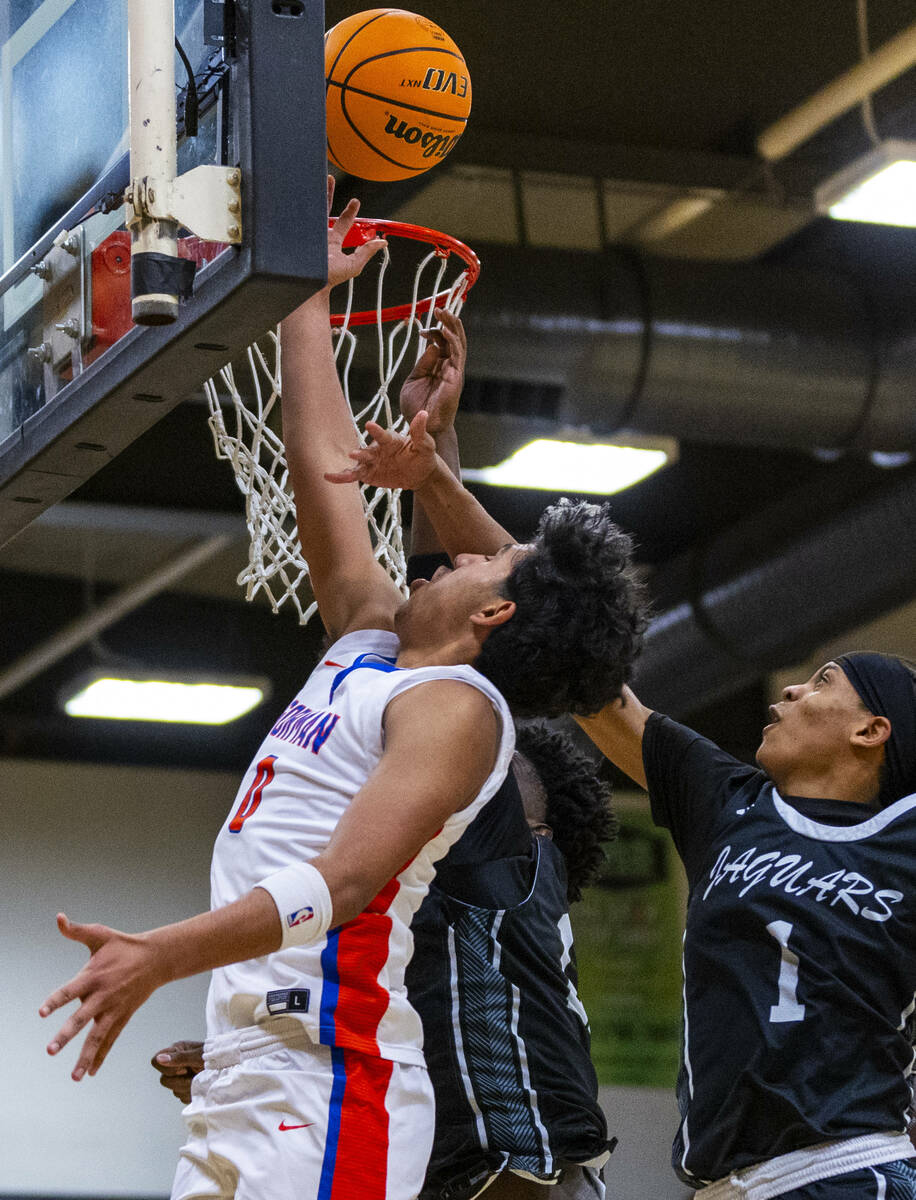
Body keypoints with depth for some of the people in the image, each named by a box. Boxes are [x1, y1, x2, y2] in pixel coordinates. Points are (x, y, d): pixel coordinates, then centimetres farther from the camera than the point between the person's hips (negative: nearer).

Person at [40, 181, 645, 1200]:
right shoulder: (373, 642, 20)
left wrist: (160, 956, -28)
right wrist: (308, 294, 33)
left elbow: (343, 884, -18)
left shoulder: (456, 706, -5)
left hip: (327, 1082, -9)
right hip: (244, 1078, 9)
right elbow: (320, 462, 29)